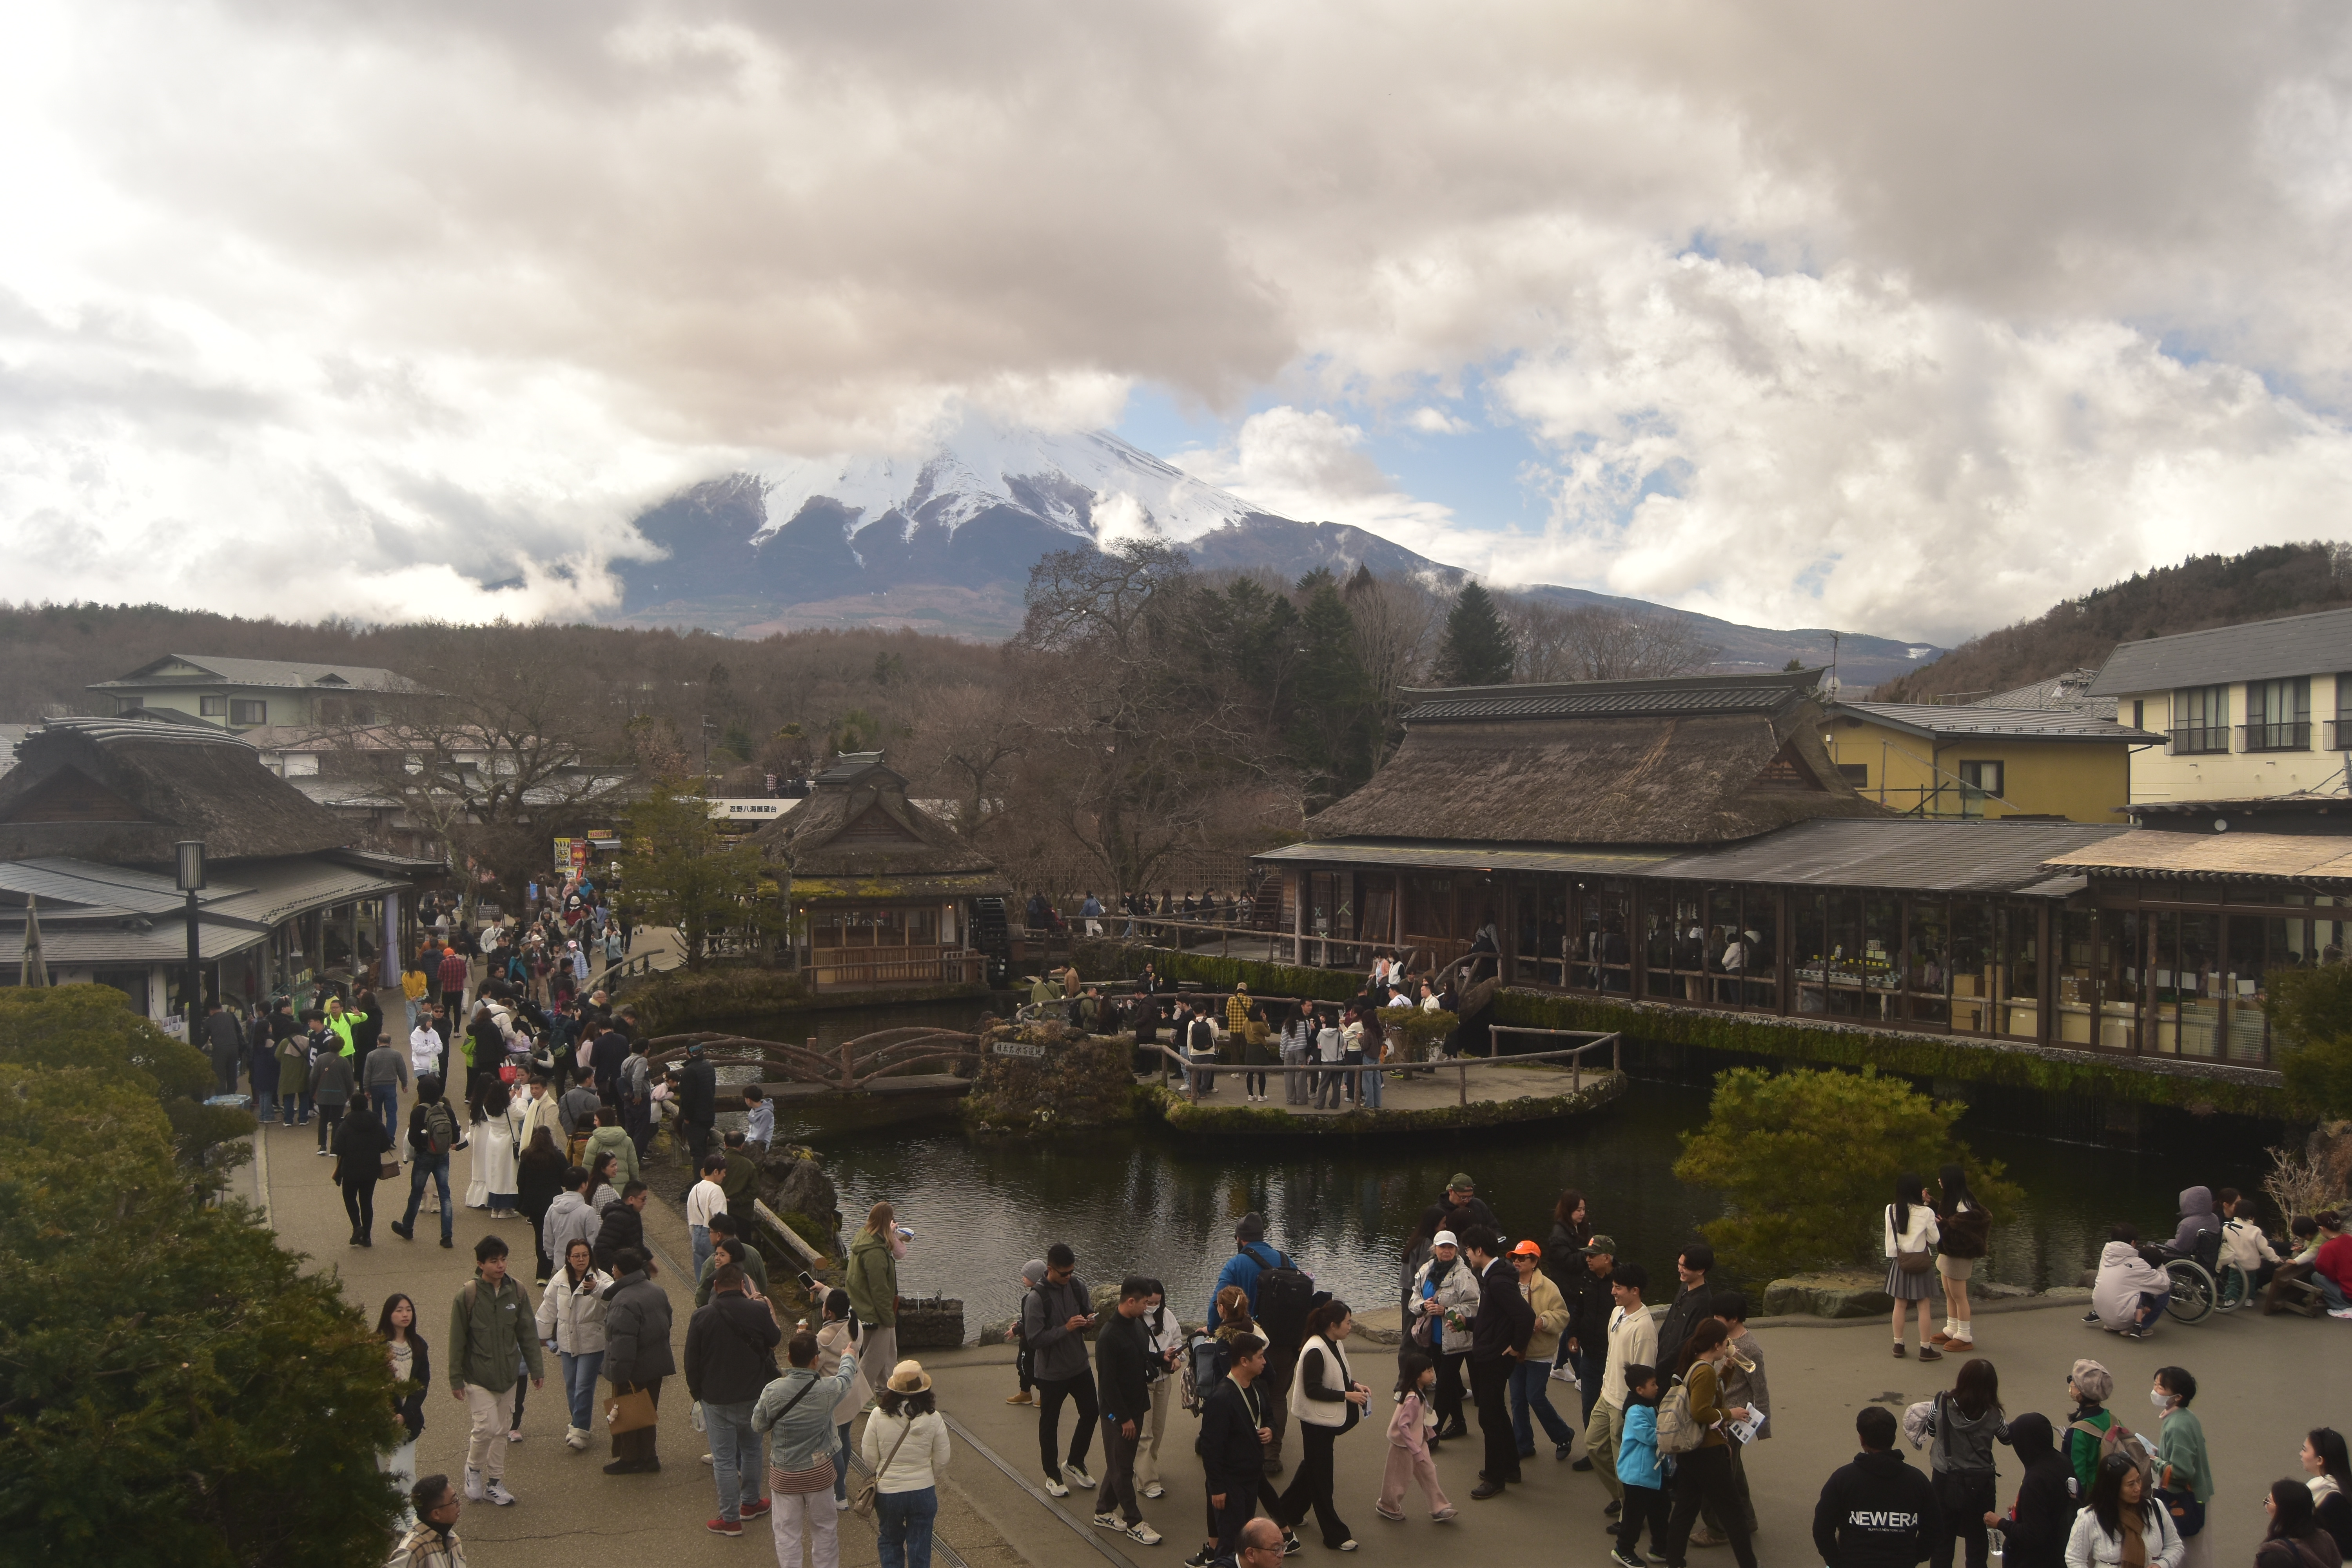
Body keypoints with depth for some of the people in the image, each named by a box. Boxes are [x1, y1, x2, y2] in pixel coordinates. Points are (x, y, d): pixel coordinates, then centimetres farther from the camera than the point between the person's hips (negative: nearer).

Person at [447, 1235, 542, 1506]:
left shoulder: (516, 1292, -1)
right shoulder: (466, 1296, -13)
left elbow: (527, 1334, 7)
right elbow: (457, 1341, -8)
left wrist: (536, 1369, 6)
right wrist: (456, 1380, -6)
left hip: (508, 1374, 4)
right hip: (478, 1376, -4)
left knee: (501, 1431, 11)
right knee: (487, 1428, -11)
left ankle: (494, 1483, 25)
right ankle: (473, 1468, 16)